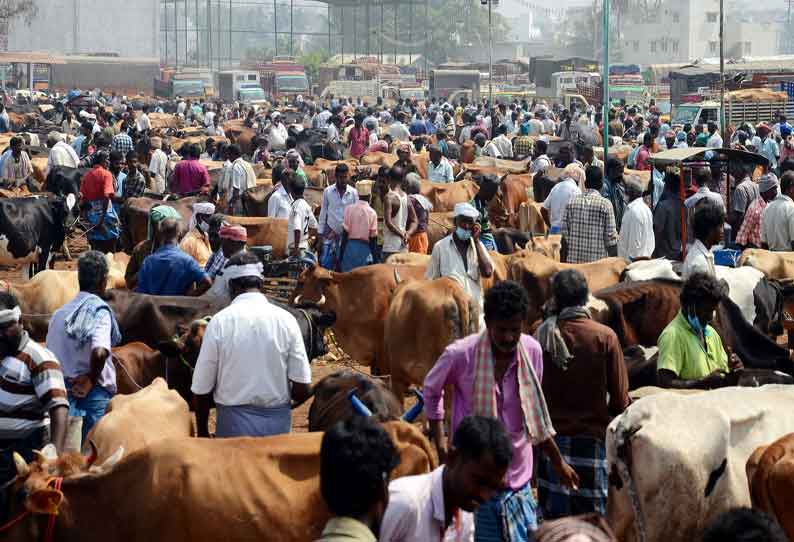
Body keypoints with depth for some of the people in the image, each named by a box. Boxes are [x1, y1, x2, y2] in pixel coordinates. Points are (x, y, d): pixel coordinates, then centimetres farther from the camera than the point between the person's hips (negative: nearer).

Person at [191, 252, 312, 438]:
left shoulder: (219, 322, -8)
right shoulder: (285, 319, -5)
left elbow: (201, 389, -5)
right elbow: (303, 389, -6)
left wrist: (202, 432, 9)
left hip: (234, 422, -1)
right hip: (278, 423, 1)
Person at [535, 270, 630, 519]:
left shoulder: (542, 336, -4)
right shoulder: (605, 337, -8)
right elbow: (620, 400, -5)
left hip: (552, 441, 2)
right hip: (593, 440, -2)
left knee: (554, 520, 8)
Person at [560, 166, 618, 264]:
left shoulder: (571, 201, 2)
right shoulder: (605, 204, -7)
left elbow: (564, 232, 3)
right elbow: (610, 237, -7)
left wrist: (562, 262, 10)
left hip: (574, 259, 3)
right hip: (598, 260, -3)